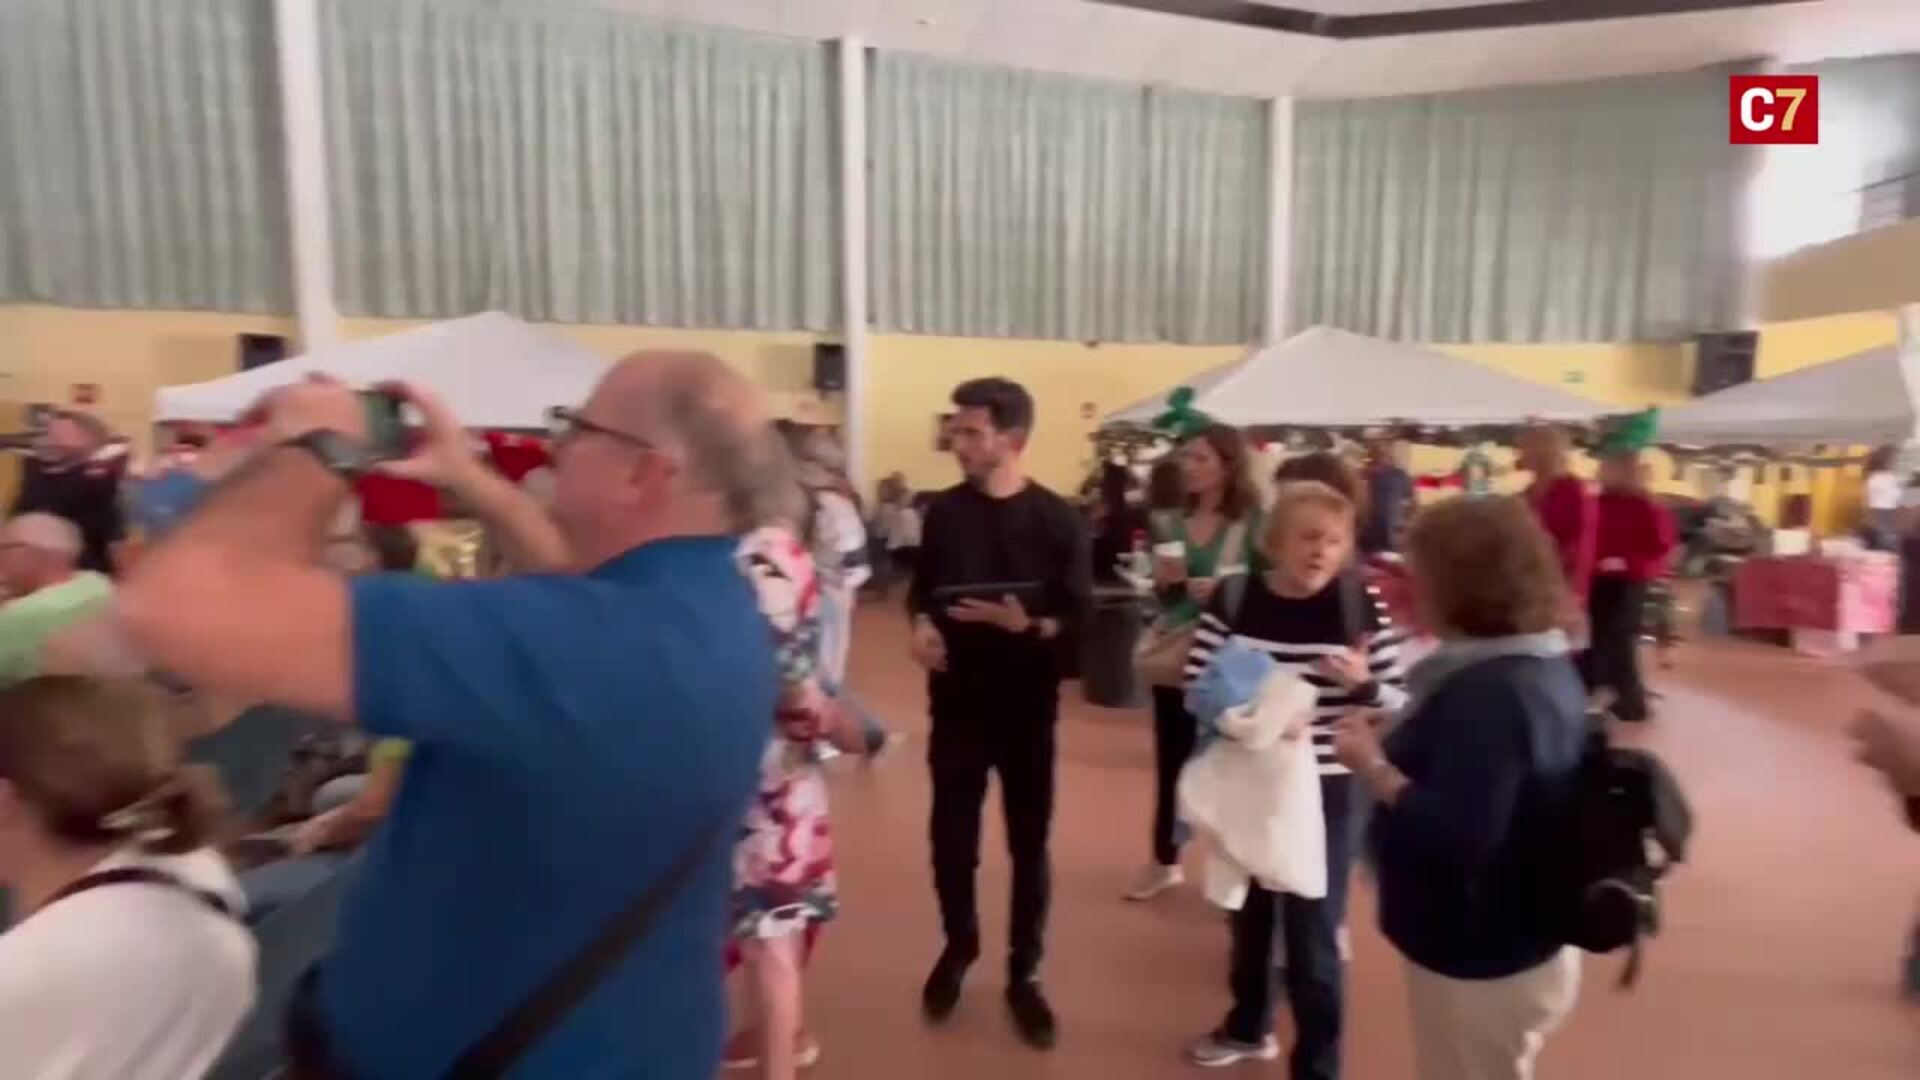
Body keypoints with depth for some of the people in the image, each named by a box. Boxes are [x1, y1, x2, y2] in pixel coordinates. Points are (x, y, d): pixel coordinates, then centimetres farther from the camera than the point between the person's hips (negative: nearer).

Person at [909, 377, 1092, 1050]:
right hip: (956, 701, 2)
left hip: (1029, 706, -2)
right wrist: (921, 627, -10)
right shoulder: (943, 513, 0)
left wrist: (1029, 625, -25)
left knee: (1029, 842, 10)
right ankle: (958, 947, 38)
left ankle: (1024, 973, 29)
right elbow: (921, 590, 11)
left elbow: (1078, 615, -6)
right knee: (951, 836, 12)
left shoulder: (1057, 521, -7)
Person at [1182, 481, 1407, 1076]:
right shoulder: (1233, 598, -9)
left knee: (1312, 937, 5)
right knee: (1248, 911, 23)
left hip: (1322, 792, -2)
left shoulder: (1362, 608, -10)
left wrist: (1362, 683, -27)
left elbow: (1397, 704, -7)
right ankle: (1248, 1027, 50)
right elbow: (1196, 690, -5)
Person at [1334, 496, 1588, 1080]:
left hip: (1482, 963, -9)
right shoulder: (1542, 666, 2)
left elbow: (1460, 835, -35)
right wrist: (1400, 740, 6)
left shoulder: (1488, 693, -30)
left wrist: (1374, 767, -25)